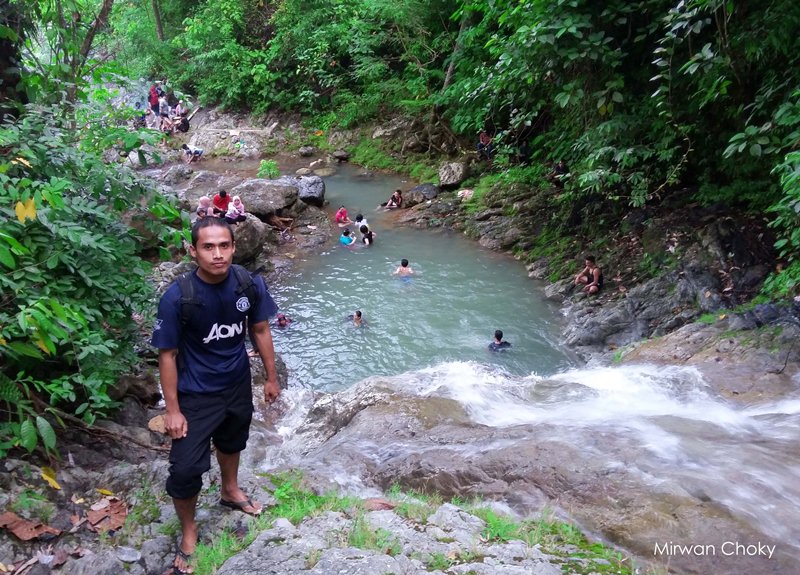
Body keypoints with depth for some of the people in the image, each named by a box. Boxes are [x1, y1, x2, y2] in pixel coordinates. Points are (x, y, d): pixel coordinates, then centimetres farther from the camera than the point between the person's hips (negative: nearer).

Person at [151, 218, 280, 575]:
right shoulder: (176, 297, -27)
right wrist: (172, 409, -14)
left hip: (238, 384, 4)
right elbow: (167, 354, -17)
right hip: (196, 394, -4)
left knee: (232, 441, 28)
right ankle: (188, 532, 25)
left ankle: (230, 491, 57)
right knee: (186, 468, -3)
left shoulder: (250, 284, -17)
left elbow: (260, 331, -2)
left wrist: (271, 378, 5)